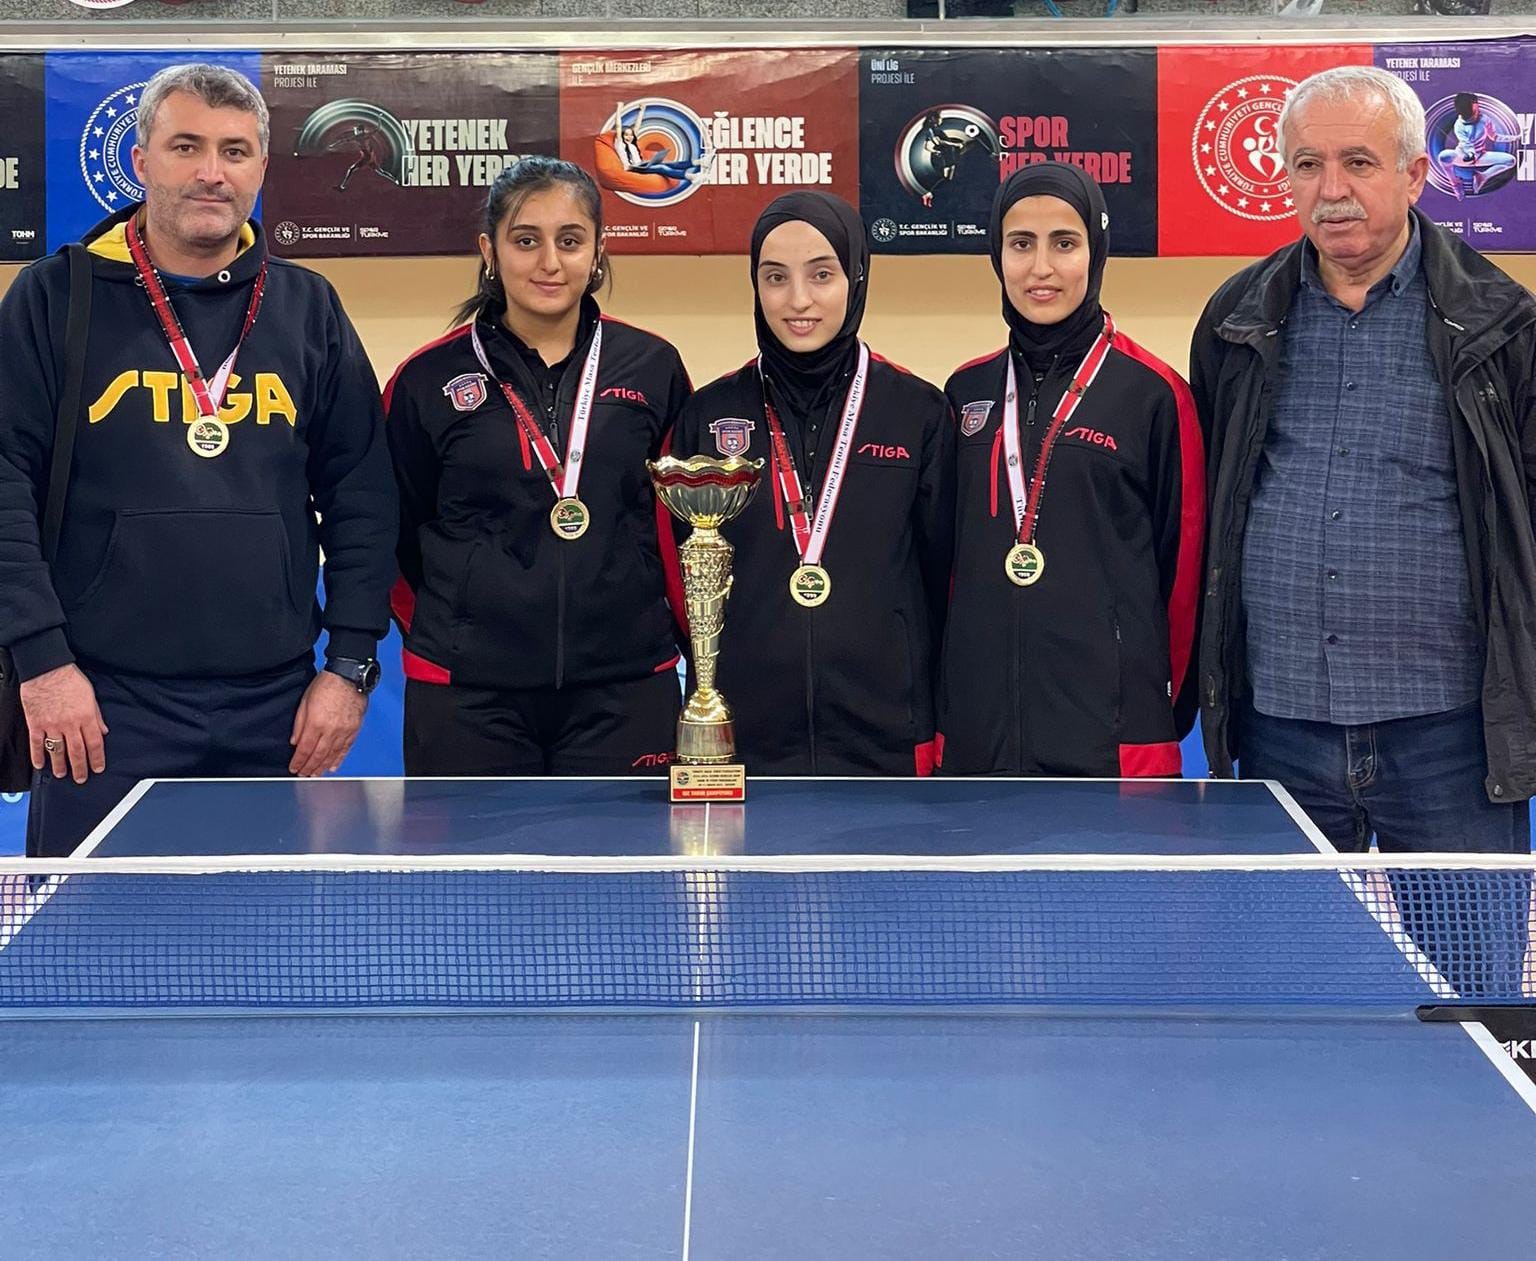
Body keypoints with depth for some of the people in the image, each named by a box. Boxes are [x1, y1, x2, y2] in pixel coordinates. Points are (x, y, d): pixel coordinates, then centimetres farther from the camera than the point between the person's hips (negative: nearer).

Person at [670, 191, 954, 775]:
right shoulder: (710, 414, 5)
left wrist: (930, 729, 2)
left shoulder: (919, 412, 2)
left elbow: (941, 575, 5)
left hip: (884, 739, 0)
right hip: (745, 739, 1)